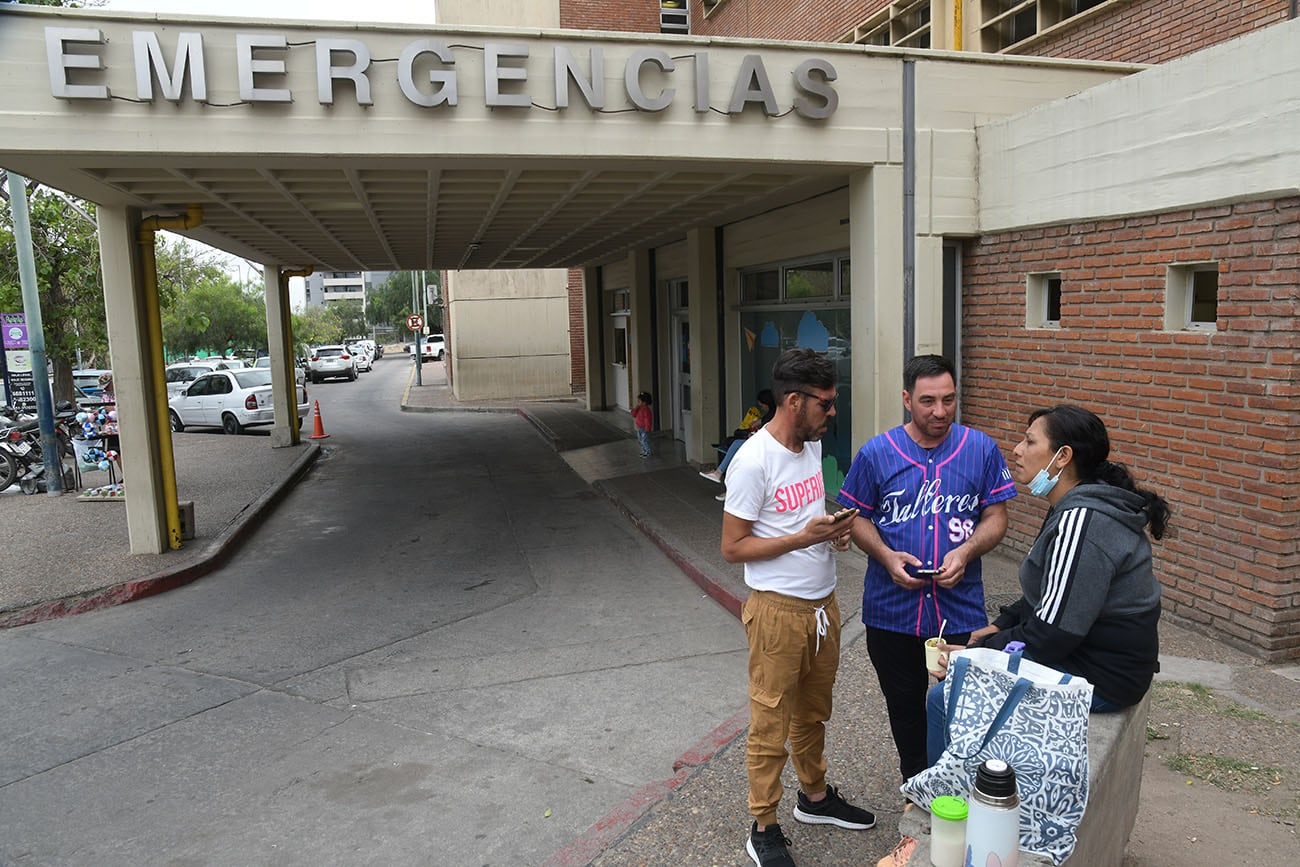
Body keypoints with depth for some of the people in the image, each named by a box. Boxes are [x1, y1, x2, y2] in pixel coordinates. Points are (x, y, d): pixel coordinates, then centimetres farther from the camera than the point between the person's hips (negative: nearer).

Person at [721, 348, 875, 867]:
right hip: (778, 610, -8)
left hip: (823, 602, 8)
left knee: (813, 711, 23)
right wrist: (804, 538, -23)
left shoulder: (813, 444, 6)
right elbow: (732, 548, -17)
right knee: (771, 722, 6)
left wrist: (834, 531, -1)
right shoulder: (753, 461, -21)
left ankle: (815, 796, 43)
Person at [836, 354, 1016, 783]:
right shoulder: (876, 453, -4)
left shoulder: (982, 449, -1)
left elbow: (996, 516, 3)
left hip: (961, 608, 0)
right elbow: (857, 518, 3)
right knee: (905, 708, 17)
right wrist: (887, 557, -15)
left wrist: (965, 552, -16)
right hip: (892, 608, 1)